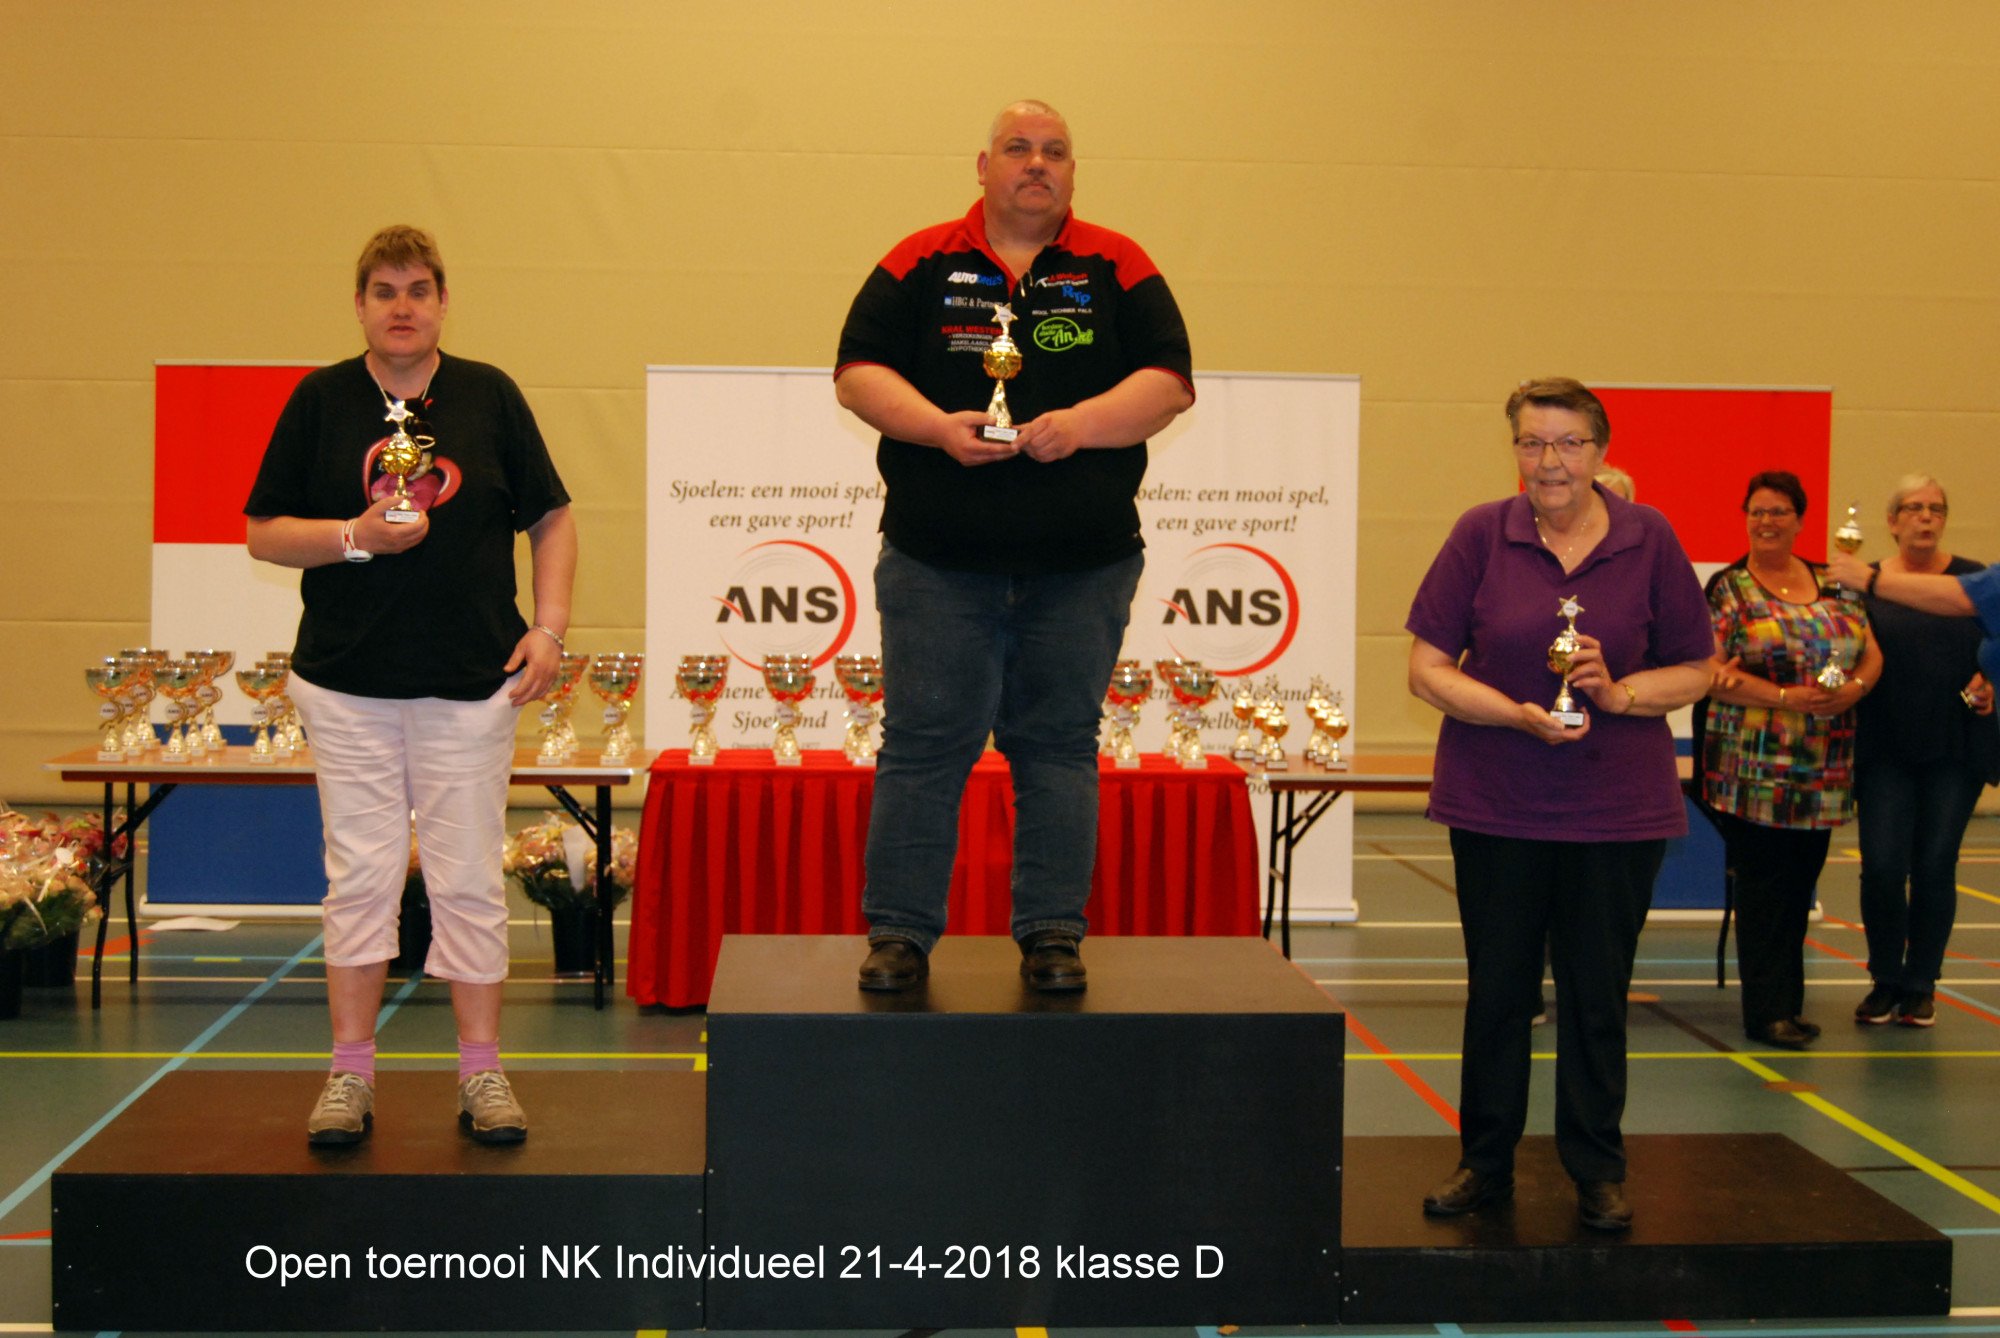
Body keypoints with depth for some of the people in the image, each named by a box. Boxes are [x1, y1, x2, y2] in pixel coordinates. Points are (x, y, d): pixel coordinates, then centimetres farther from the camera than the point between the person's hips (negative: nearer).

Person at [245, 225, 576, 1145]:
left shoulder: (489, 396, 4)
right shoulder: (321, 401, 4)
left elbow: (552, 519, 9)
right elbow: (263, 532, 4)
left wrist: (549, 627, -2)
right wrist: (355, 536, -12)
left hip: (471, 684, 0)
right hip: (346, 681, 0)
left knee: (468, 879, 4)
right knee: (359, 874, 4)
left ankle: (481, 1075, 14)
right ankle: (351, 1075, 14)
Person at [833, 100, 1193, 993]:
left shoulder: (1118, 268, 9)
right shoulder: (920, 264, 7)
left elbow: (1169, 381, 2)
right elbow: (858, 373, 3)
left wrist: (1080, 424, -14)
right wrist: (939, 427, -13)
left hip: (1083, 567, 1)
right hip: (938, 560, -1)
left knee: (1059, 748, 5)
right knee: (923, 745, -1)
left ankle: (1053, 933, 13)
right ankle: (900, 934, 7)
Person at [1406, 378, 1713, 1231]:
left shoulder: (1649, 541, -1)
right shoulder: (1482, 535, -3)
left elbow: (1695, 673, 4)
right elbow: (1427, 668, -4)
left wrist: (1619, 693, -15)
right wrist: (1519, 715, -17)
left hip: (1618, 807, 0)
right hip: (1496, 802, 0)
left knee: (1597, 993, 7)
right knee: (1497, 987, 9)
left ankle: (1597, 1170, 20)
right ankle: (1484, 1161, 22)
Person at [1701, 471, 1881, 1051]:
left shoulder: (1833, 584, 13)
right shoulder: (1728, 589, -2)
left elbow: (1871, 654, 12)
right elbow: (1716, 674, -11)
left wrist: (1854, 688, -10)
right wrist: (1789, 698, -20)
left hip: (1822, 772, 5)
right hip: (1756, 769, -5)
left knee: (1800, 886, 9)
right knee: (1763, 888, -3)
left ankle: (1787, 1000, 18)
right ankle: (1768, 1010, 2)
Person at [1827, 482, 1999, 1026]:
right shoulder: (1863, 582, 3)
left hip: (1956, 748, 1)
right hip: (1885, 750, 0)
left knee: (1935, 866, 5)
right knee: (1882, 866, -5)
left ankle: (1921, 986, 17)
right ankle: (1885, 981, 14)